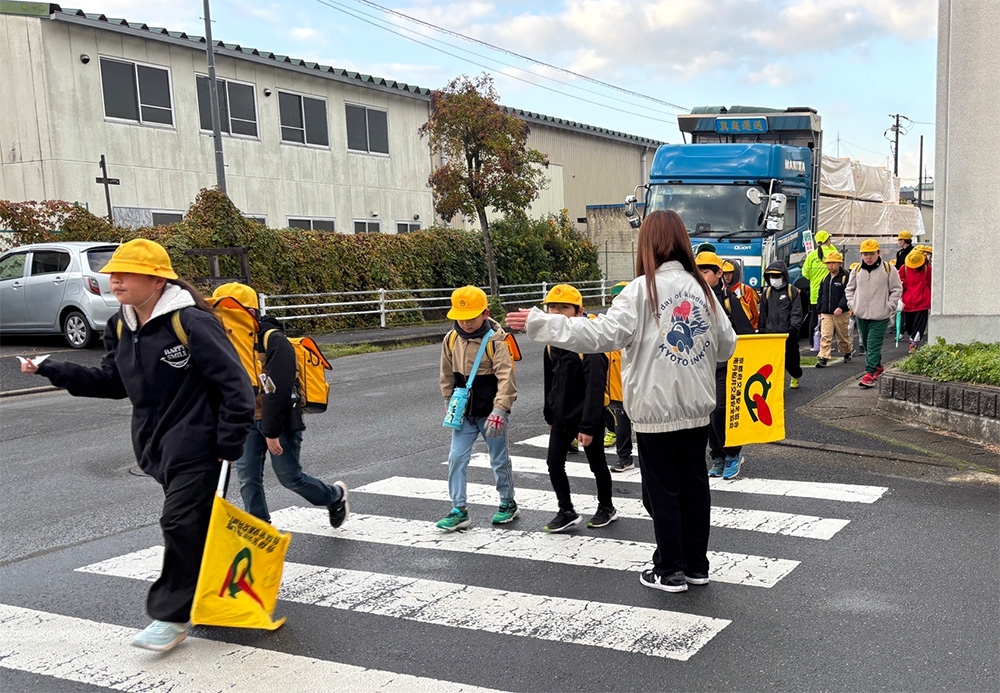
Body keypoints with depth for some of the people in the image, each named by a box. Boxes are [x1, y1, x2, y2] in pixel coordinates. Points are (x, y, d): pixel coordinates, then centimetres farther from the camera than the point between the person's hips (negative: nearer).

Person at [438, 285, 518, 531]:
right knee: (456, 458, -1)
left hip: (490, 413, -4)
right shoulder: (451, 339, -1)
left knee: (499, 460, 10)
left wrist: (500, 410, -27)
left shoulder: (495, 341, -17)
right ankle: (459, 510, 7)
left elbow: (506, 378, -21)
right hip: (464, 413, 4)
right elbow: (447, 375, 11)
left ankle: (508, 503, 29)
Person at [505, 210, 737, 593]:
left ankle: (671, 570, 16)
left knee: (662, 489, 7)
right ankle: (696, 565, 26)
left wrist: (539, 323, -23)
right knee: (694, 483, 15)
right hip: (696, 407, 5)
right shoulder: (701, 287, 3)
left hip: (656, 409, -5)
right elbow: (727, 346, 8)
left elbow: (602, 334, -24)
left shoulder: (644, 289, -14)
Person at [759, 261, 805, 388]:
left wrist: (793, 327, -16)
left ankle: (796, 376, 40)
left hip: (788, 333, -2)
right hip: (771, 333, 2)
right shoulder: (767, 292, 11)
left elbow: (797, 312, -5)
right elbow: (763, 314, 16)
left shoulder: (792, 291, 0)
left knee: (791, 358, 12)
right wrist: (761, 330, 12)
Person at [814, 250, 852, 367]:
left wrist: (841, 307, -26)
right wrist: (820, 311, 16)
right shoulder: (825, 279, 13)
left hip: (841, 313, -4)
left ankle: (847, 352, 35)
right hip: (826, 313, 4)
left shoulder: (845, 277, -6)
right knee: (825, 336, -8)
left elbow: (847, 295, -14)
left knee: (843, 336, 11)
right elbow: (821, 295, 20)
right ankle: (823, 358, -12)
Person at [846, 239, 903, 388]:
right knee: (867, 344, 14)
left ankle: (869, 373, -14)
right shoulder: (857, 270, 6)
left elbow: (897, 289, 1)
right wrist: (852, 304, 7)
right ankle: (878, 367, 32)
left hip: (880, 315, -5)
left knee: (873, 344, -11)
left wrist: (889, 306, -6)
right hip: (861, 314, 5)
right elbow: (850, 288, 19)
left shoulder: (888, 269, -5)